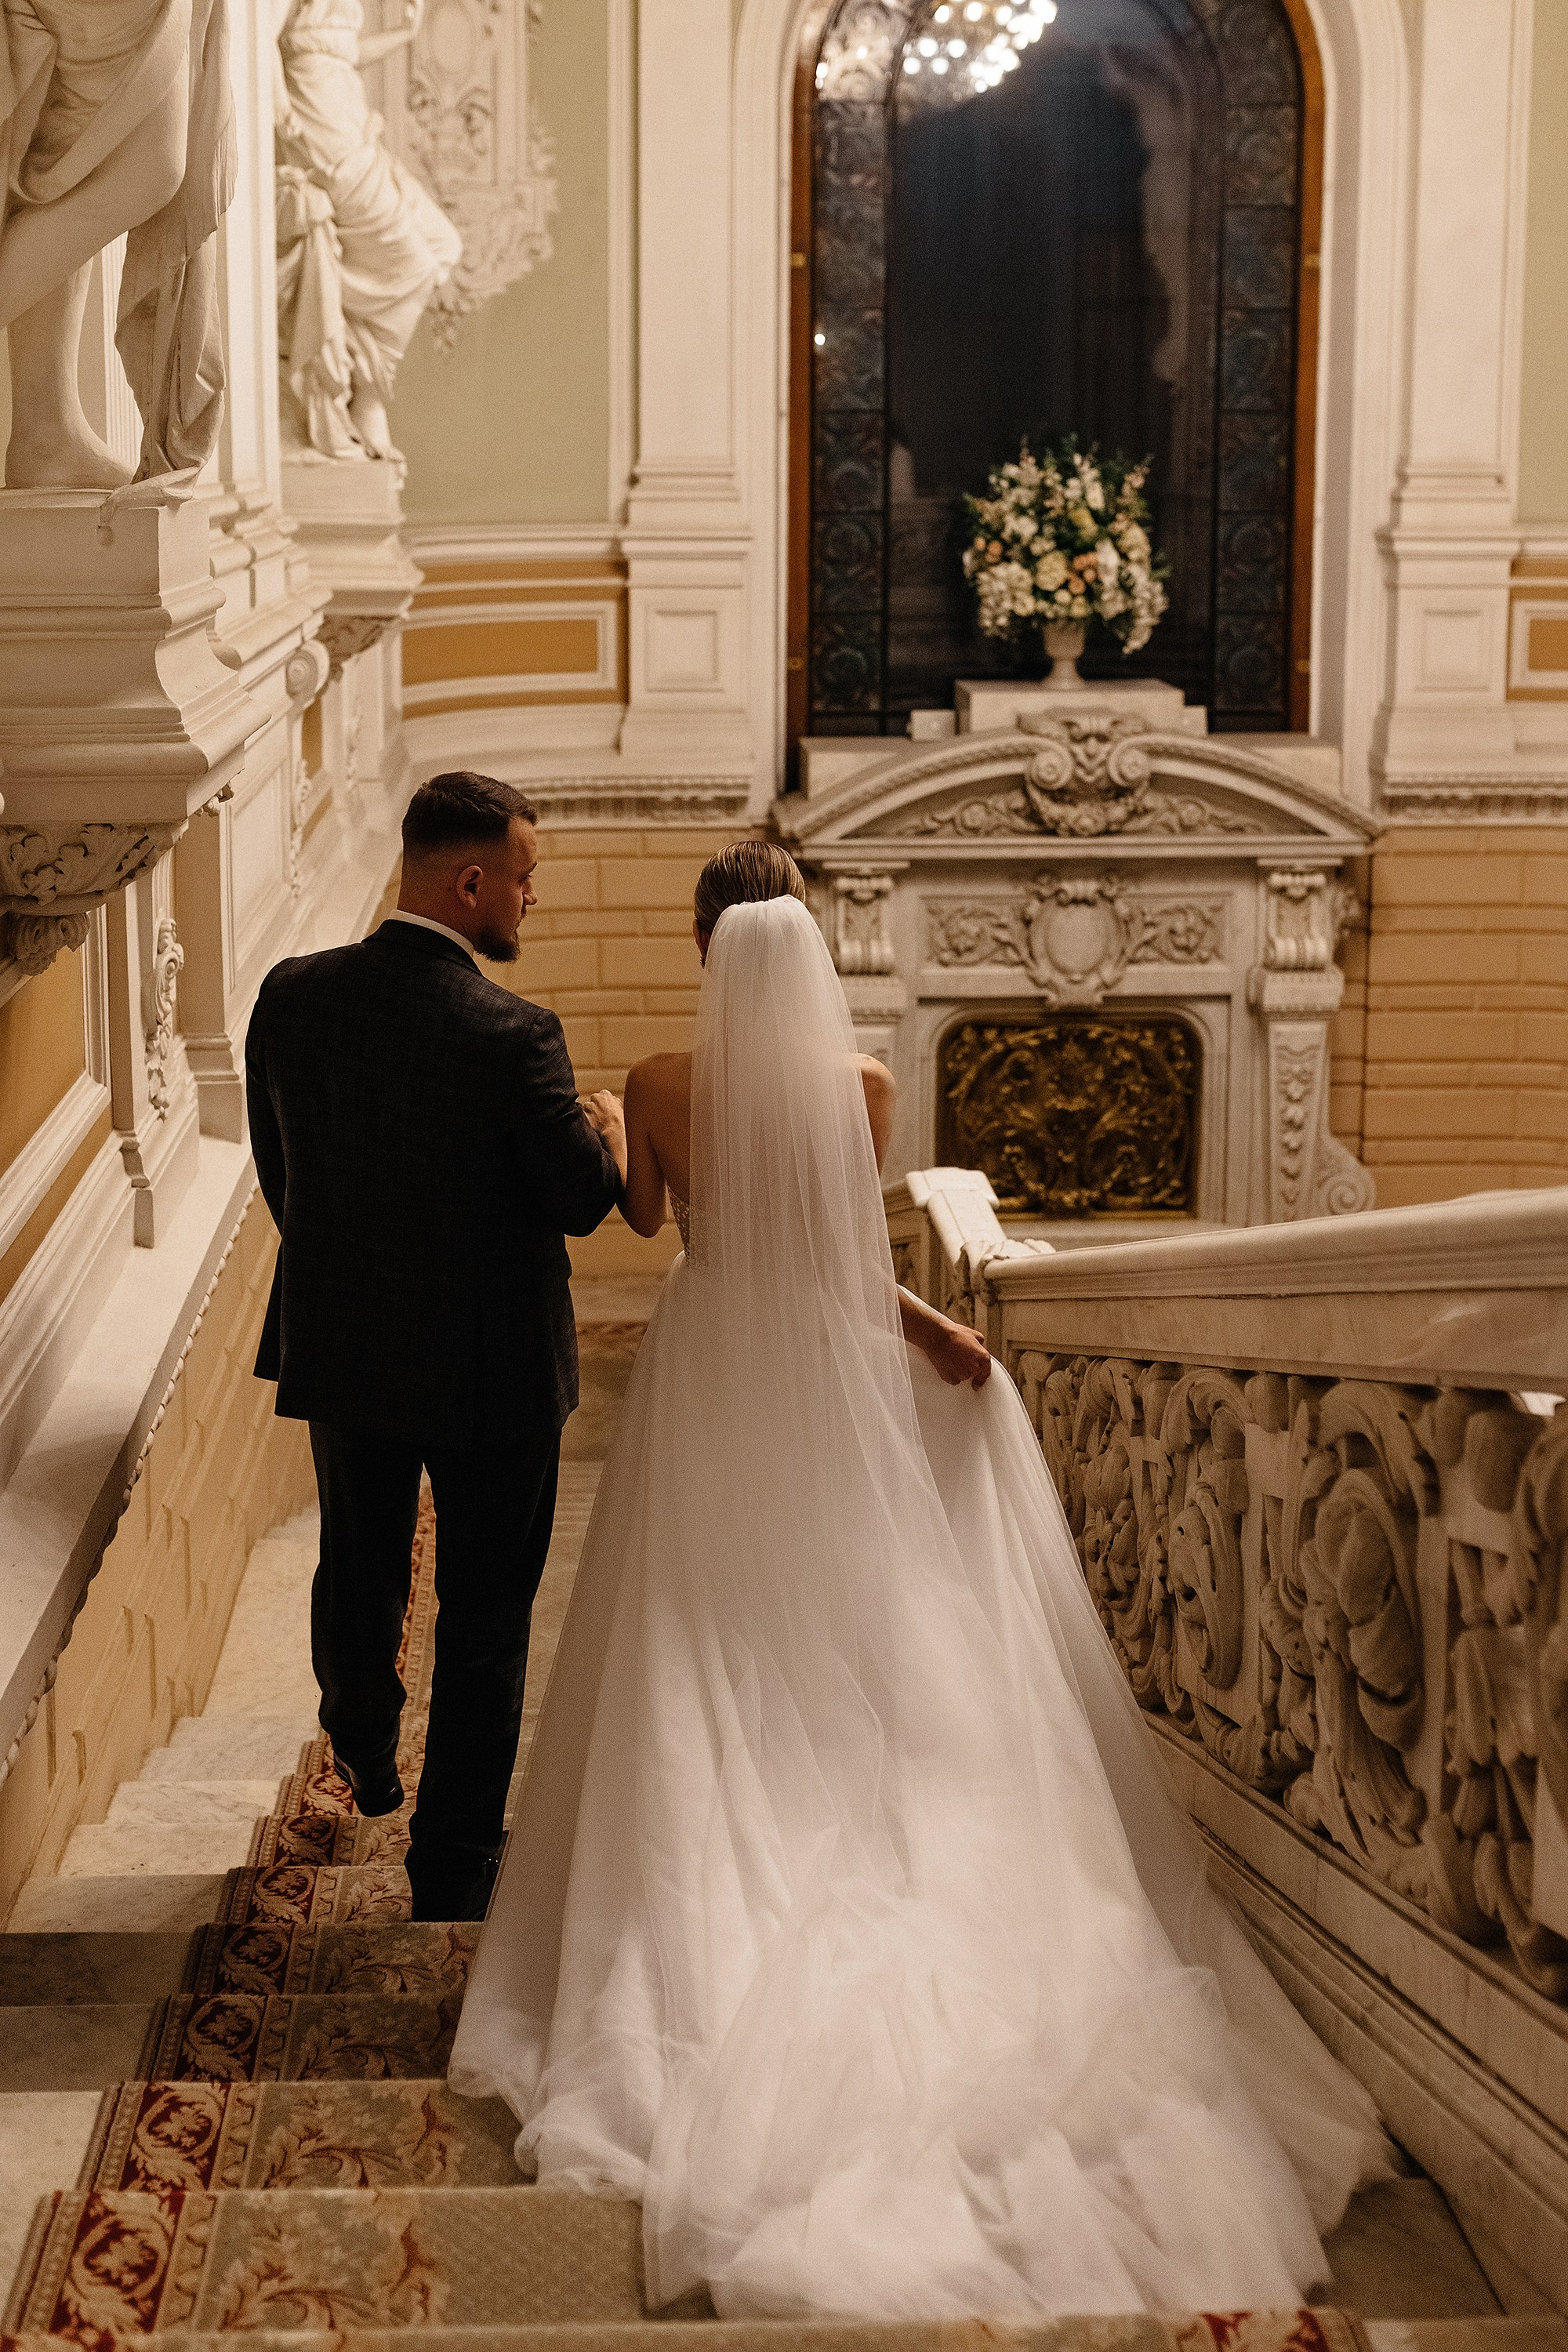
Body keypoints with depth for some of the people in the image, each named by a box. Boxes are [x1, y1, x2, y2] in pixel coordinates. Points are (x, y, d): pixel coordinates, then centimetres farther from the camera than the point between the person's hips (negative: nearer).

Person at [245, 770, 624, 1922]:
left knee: (359, 1565, 27)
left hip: (340, 1349, 5)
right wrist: (610, 1125, 5)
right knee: (485, 1611, 12)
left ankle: (366, 1760, 52)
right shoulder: (512, 1036, -26)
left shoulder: (291, 996, -10)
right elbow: (585, 1197, -17)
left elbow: (276, 1167, 2)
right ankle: (454, 1863, 21)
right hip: (491, 1365, -5)